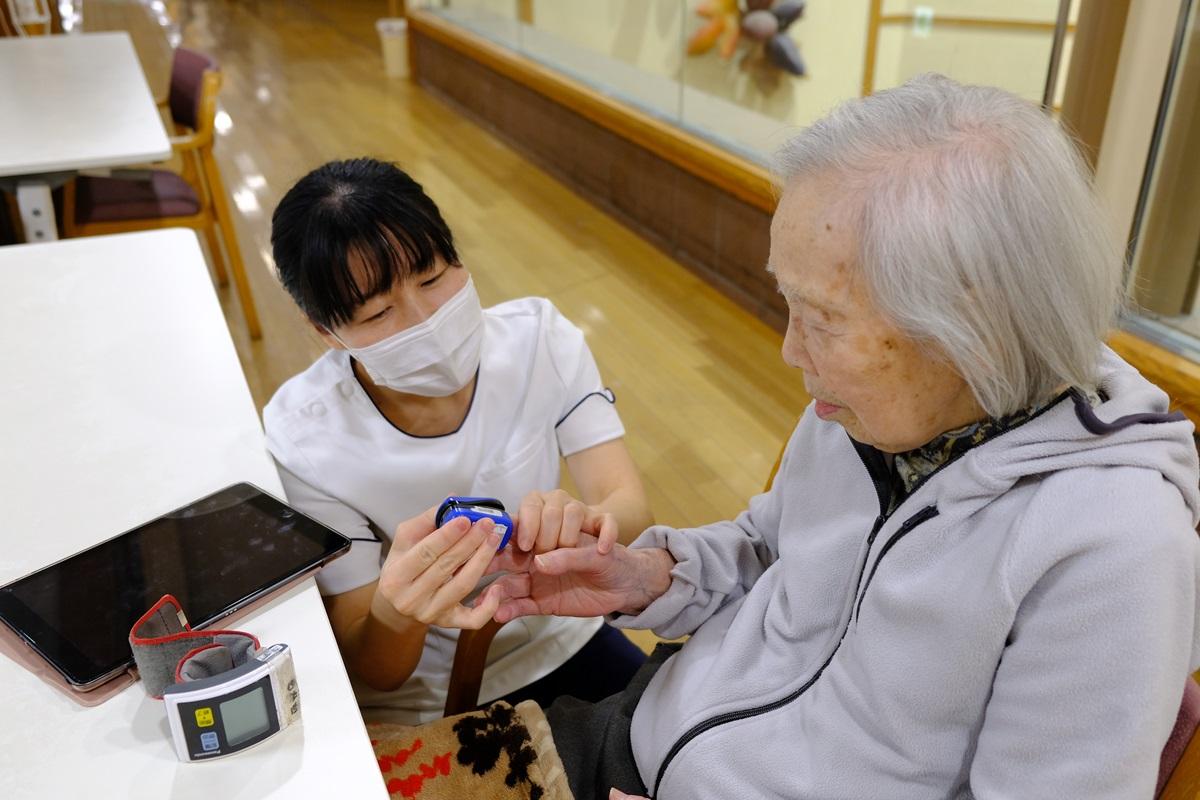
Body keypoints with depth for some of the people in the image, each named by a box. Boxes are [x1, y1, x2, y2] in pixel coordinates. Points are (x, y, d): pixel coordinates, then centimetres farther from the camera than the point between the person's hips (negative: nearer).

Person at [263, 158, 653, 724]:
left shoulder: (537, 337, -14)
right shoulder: (304, 442, -22)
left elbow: (631, 509, -20)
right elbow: (368, 672, -17)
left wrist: (581, 523, -45)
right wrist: (394, 615, -41)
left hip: (559, 641, 1)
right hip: (418, 706, 0)